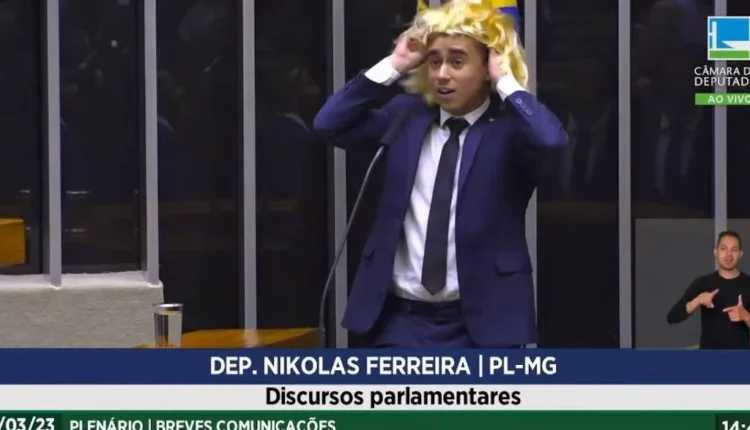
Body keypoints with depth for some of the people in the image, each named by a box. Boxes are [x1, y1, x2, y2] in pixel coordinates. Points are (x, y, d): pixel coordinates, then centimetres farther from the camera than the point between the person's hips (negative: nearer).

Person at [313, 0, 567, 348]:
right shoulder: (406, 114, 9)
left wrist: (506, 82, -15)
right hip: (401, 318, 4)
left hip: (480, 321, -4)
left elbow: (552, 142, -27)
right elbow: (329, 124, 0)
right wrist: (392, 67, -2)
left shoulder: (510, 127, -5)